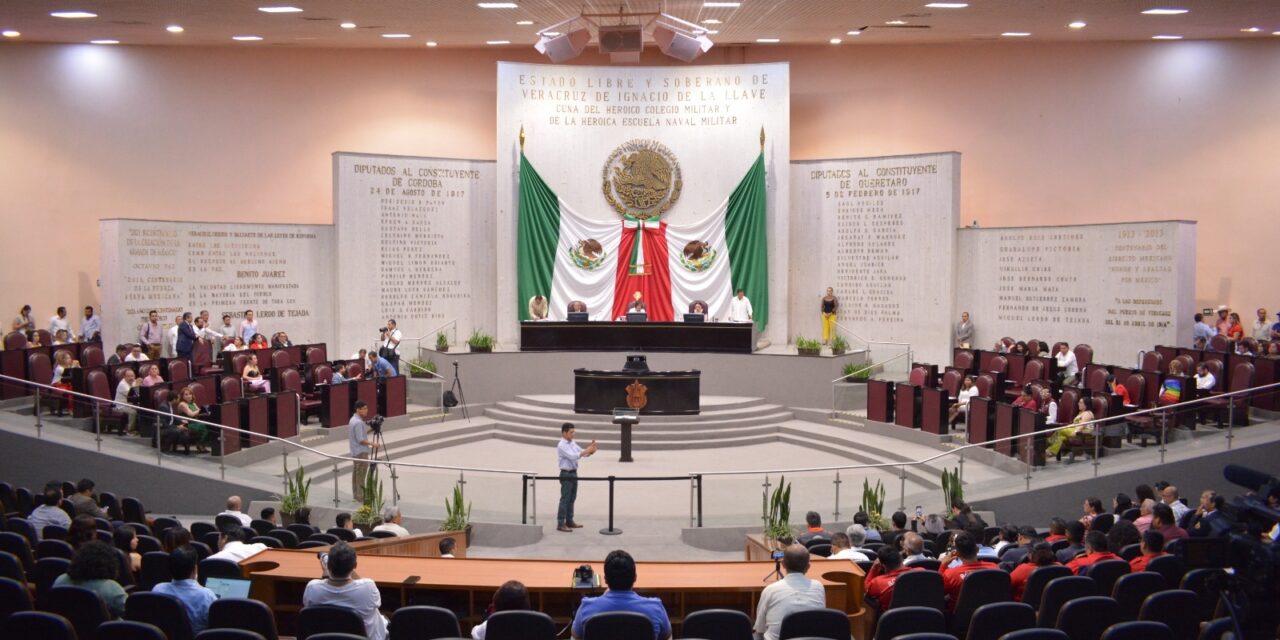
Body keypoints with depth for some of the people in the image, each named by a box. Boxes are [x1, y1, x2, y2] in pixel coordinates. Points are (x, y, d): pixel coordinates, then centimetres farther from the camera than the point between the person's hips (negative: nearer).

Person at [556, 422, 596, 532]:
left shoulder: (573, 443, 10)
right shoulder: (561, 446, -15)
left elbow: (582, 453, 11)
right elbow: (573, 456, -26)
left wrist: (590, 450, -9)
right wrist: (586, 451, -29)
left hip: (573, 473, 8)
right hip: (566, 475, -8)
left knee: (572, 498, 14)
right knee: (565, 499, -7)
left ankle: (569, 521, 23)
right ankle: (560, 523, -4)